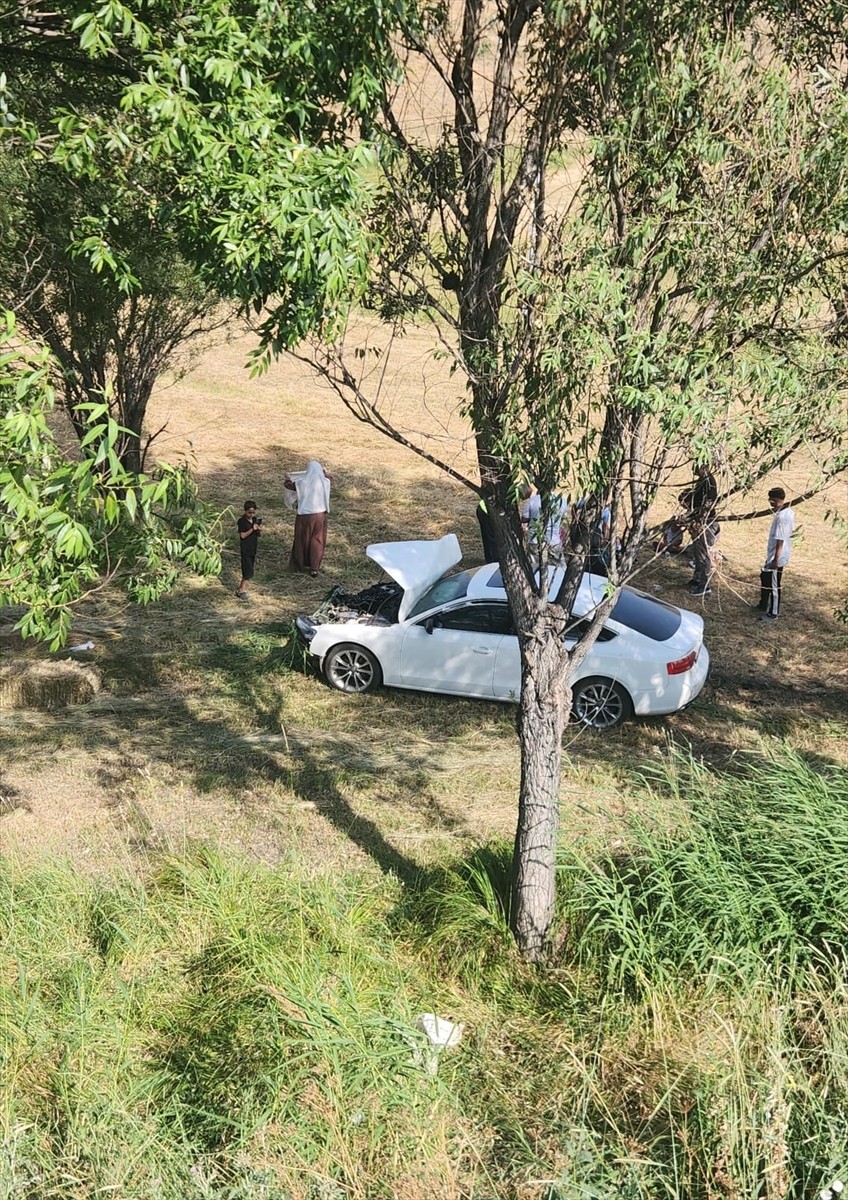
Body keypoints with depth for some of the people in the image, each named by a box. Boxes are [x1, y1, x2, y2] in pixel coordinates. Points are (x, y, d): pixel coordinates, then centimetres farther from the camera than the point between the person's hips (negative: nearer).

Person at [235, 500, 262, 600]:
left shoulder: (256, 519, 7)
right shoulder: (242, 521, -11)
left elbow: (258, 534, 13)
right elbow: (243, 535, -17)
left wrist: (259, 530, -9)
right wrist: (252, 529, -25)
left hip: (253, 549, 7)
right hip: (245, 549, -7)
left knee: (247, 571, 11)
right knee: (248, 572, -11)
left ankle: (240, 589, 21)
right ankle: (242, 590, -7)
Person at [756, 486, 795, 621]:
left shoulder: (780, 517, -28)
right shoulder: (789, 512, 1)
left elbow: (780, 540, -26)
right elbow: (791, 531, 13)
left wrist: (775, 560, -21)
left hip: (777, 556, -10)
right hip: (784, 554, 10)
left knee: (773, 584, 4)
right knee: (764, 577, 24)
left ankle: (773, 613, 17)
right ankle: (763, 605, 39)